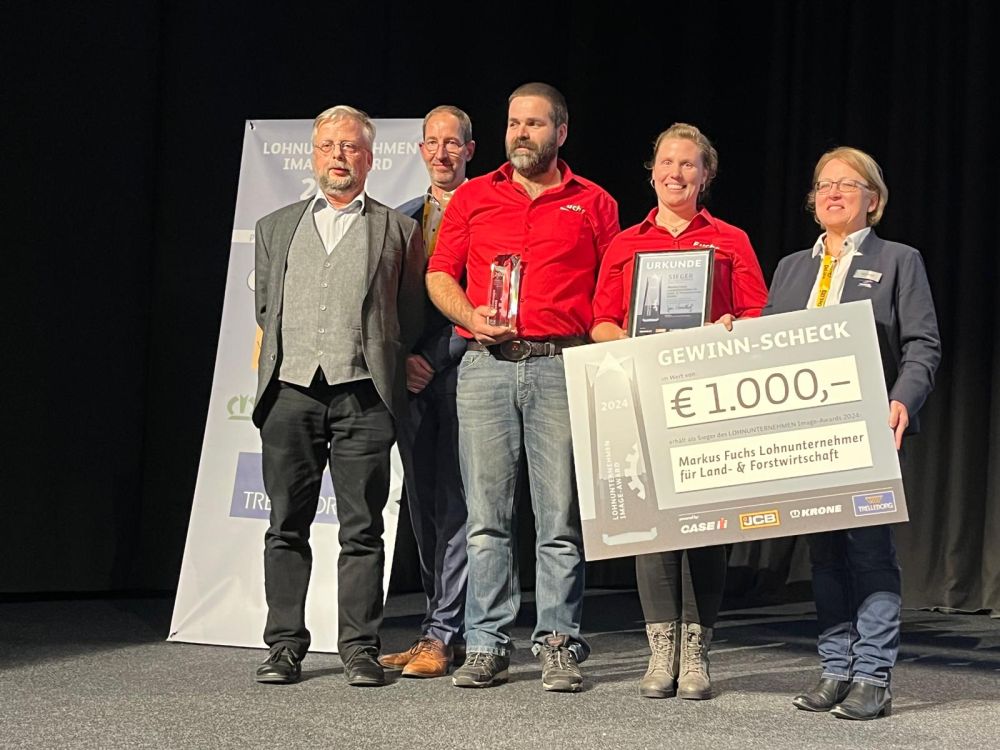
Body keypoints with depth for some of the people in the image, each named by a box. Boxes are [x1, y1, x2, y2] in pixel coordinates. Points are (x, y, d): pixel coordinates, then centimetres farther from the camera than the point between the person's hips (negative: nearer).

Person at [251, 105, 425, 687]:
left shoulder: (399, 231, 11)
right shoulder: (276, 228, 19)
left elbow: (411, 318, 11)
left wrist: (385, 366, 4)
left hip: (362, 396, -2)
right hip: (291, 392, 2)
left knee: (362, 528, -2)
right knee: (287, 526, 3)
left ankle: (360, 647, 4)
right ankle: (286, 646, 9)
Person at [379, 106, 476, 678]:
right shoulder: (404, 218, 18)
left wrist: (435, 358, -13)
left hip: (463, 369, -6)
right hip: (413, 375, 6)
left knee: (455, 502, -6)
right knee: (423, 504, 7)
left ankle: (444, 634, -5)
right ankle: (441, 624, 14)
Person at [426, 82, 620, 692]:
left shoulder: (594, 205, 10)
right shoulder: (473, 197, 14)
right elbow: (440, 275, 13)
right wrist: (471, 316, -6)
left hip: (561, 366, -1)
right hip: (486, 365, 2)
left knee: (560, 518, -2)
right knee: (487, 515, 2)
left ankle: (559, 645, 5)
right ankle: (488, 646, 7)